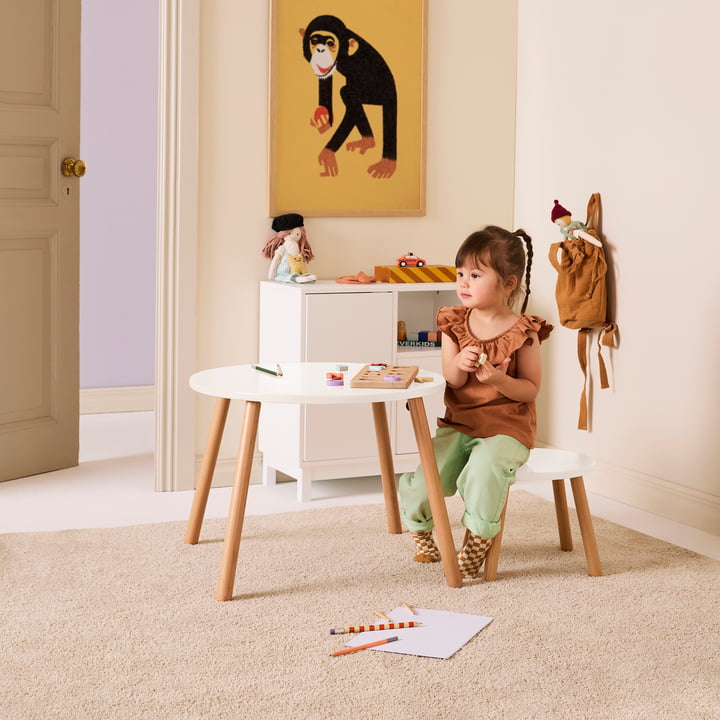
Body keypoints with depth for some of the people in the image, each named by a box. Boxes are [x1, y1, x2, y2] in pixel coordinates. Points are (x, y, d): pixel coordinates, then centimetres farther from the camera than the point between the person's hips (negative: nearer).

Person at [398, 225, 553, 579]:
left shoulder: (523, 332, -7)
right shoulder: (455, 323, 4)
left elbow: (531, 390, -4)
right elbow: (452, 381, 2)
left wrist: (500, 380, -23)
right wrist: (459, 364, -22)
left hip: (507, 426, -4)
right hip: (458, 423, 4)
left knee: (485, 467, -35)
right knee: (421, 480, -14)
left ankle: (474, 546, -14)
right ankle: (421, 531, 22)